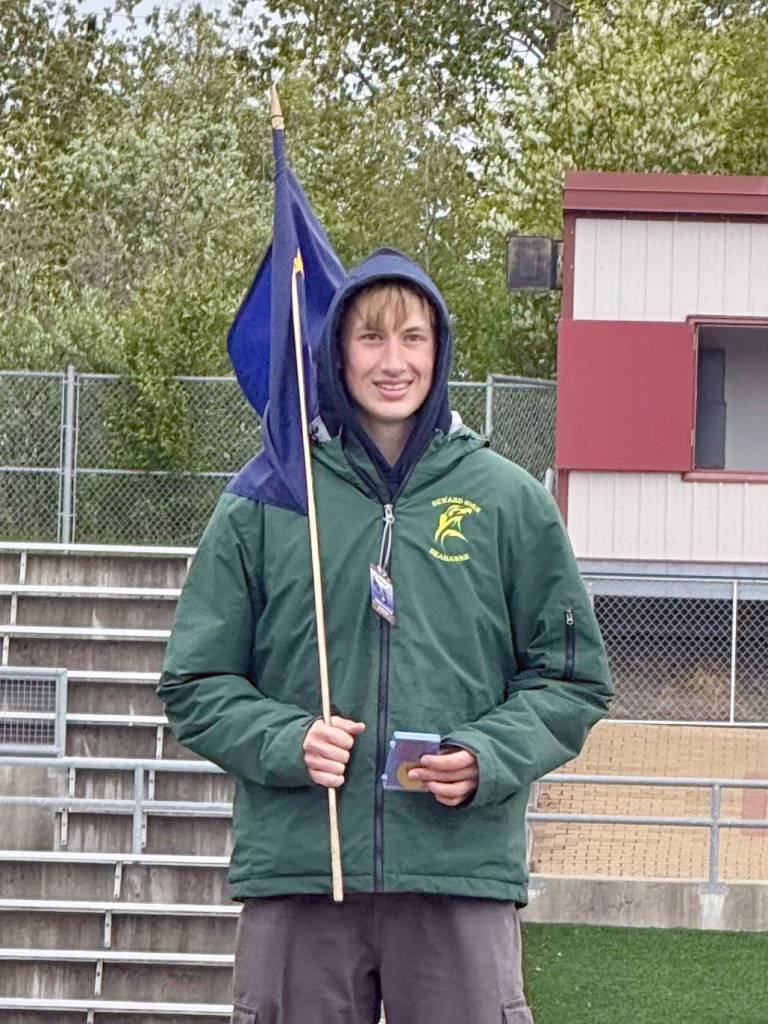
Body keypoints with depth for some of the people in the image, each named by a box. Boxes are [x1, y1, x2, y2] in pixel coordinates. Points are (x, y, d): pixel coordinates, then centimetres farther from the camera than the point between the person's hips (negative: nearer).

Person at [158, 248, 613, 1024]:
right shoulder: (263, 502, 7)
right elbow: (195, 683, 10)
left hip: (462, 872, 0)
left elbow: (570, 679, 10)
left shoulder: (507, 501, 8)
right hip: (295, 870, 1)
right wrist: (285, 741, -9)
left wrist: (488, 757, -8)